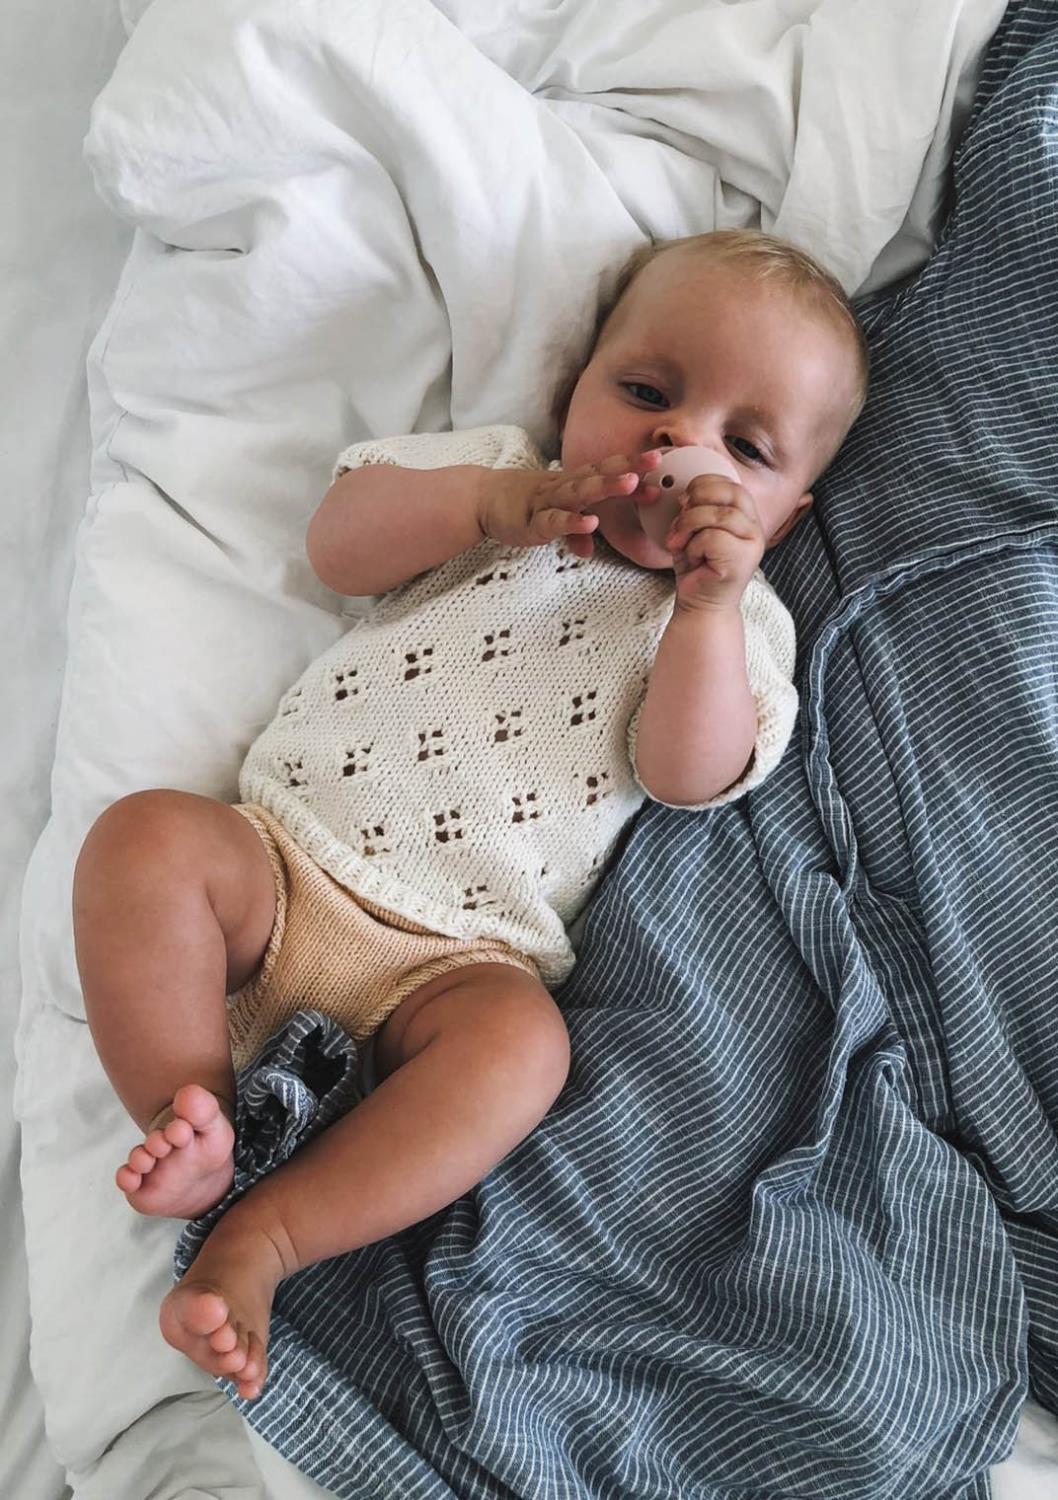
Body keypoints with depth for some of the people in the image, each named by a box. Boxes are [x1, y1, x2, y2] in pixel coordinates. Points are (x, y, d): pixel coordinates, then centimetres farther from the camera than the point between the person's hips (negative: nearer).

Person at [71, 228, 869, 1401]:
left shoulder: (739, 621, 11)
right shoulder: (498, 473, 15)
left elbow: (689, 775, -6)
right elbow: (336, 544, 3)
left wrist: (706, 600, -17)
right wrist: (491, 504, -10)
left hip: (452, 955, -2)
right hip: (282, 861, 3)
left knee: (519, 1039, -32)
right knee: (145, 837, -24)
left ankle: (262, 1237, -24)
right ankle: (190, 1126, -18)